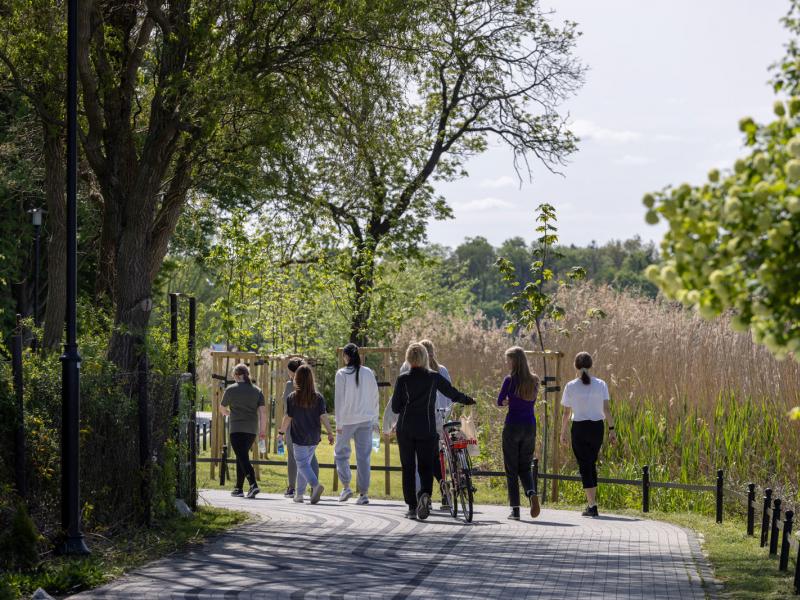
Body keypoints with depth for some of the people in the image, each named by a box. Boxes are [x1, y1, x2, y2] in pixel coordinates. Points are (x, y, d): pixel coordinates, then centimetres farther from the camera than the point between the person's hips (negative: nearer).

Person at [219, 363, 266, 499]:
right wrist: (263, 430, 7)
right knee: (242, 457, 17)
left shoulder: (231, 390, -1)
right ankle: (238, 488, 21)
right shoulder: (257, 391, 9)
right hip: (252, 429, 5)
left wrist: (228, 413, 34)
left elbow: (222, 409, 12)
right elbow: (263, 411, 3)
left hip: (237, 429, -5)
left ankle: (253, 485, -30)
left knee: (243, 458, -11)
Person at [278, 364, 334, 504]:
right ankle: (299, 494, 20)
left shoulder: (292, 398, -9)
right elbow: (323, 416, -7)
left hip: (299, 438, -4)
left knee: (303, 465, 0)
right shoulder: (318, 397, -3)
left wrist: (281, 432, 7)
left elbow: (288, 418, -5)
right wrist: (330, 433, -2)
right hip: (314, 438, 4)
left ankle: (316, 485, -26)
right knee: (304, 463, 15)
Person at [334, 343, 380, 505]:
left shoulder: (342, 374, -7)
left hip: (347, 419, -3)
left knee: (341, 453, 13)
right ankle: (364, 493, 2)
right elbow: (374, 397, 7)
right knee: (364, 456, 4)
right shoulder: (368, 373, 3)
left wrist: (339, 423, -4)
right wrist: (374, 420, 15)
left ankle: (346, 486, 1)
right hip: (366, 419, 3)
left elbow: (339, 399, -8)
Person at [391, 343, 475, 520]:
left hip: (405, 429, 0)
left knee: (408, 468, 9)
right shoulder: (434, 377, -1)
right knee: (426, 466, 7)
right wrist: (469, 400, 28)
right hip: (427, 430, 0)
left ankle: (412, 507, 5)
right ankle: (425, 494, -23)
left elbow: (395, 407, -3)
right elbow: (453, 393, 10)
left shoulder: (402, 379, -3)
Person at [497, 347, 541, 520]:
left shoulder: (510, 380, -10)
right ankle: (531, 493, -15)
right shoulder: (534, 380, 6)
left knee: (511, 468, 4)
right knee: (525, 467, 14)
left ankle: (515, 509, 2)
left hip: (513, 426, -4)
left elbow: (500, 402, -3)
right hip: (530, 426, 5)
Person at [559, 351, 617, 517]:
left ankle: (592, 506, -7)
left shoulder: (570, 387, -5)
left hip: (579, 429, -3)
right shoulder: (600, 385, -1)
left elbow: (567, 412, -2)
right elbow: (607, 409, -4)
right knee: (592, 464, 19)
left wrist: (563, 432, 7)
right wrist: (612, 429, 1)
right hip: (597, 428, 3)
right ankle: (591, 501, 24)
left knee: (584, 466, 1)